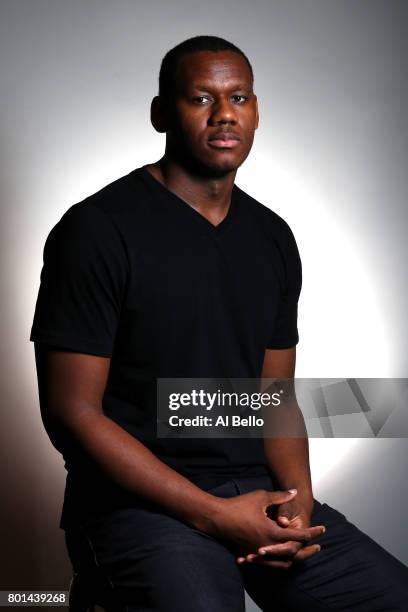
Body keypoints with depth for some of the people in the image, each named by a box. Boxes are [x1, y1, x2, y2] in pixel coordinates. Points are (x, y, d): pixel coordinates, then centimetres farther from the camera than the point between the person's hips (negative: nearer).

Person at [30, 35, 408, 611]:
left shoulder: (272, 238, 11)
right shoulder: (96, 231, -9)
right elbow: (73, 412, -12)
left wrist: (298, 502, -5)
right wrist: (214, 515, -16)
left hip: (258, 490, 6)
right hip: (139, 502, -5)